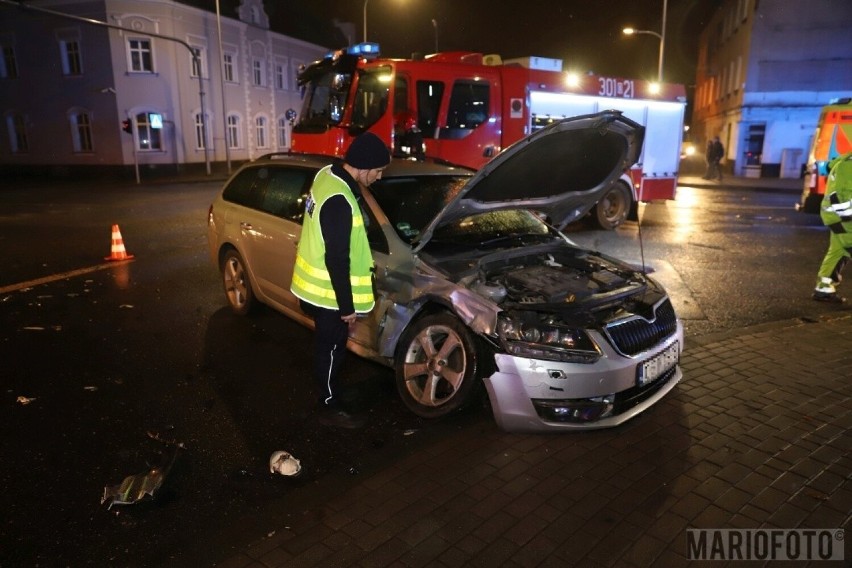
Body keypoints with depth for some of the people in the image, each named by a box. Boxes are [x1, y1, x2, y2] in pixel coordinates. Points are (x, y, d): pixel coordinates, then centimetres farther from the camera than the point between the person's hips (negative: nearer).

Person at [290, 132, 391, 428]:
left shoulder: (327, 175, 1)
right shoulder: (339, 201, -30)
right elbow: (337, 259, -27)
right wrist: (347, 306, -20)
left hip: (315, 283, 9)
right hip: (327, 291, -9)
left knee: (327, 345, 24)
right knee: (331, 348, 8)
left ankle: (327, 390, 43)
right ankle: (330, 408, 26)